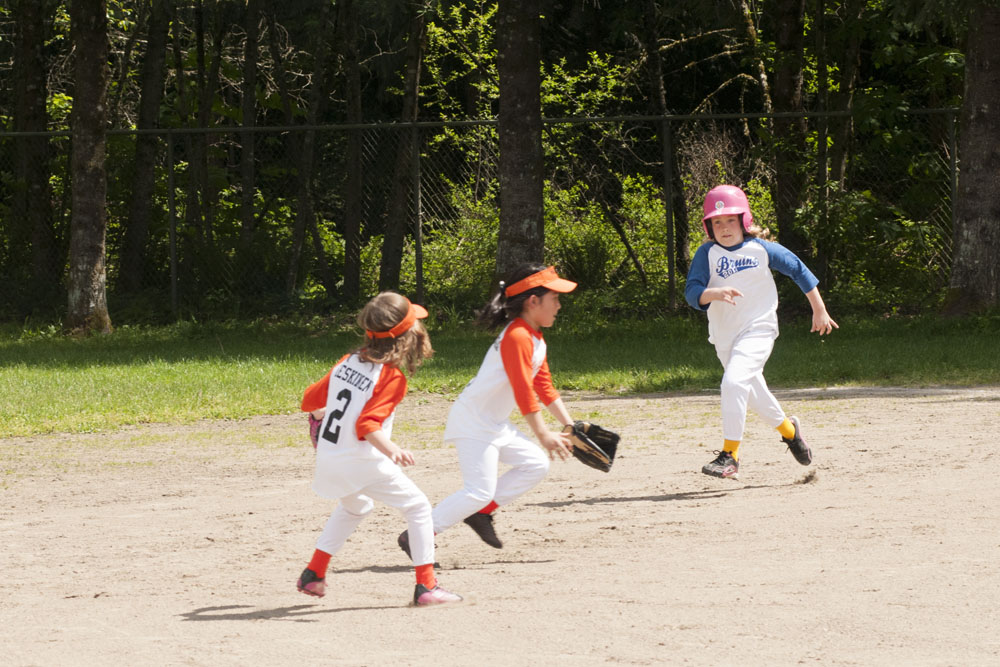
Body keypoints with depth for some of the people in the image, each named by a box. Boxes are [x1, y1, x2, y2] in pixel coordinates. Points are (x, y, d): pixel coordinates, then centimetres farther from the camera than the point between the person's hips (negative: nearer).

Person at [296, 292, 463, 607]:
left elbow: (310, 400, 13)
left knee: (354, 507, 35)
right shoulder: (391, 377, -17)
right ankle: (426, 586, 0)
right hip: (362, 462, -8)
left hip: (328, 459, 8)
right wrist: (391, 450, -40)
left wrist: (321, 413, 35)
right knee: (418, 508, 6)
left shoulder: (348, 361, 5)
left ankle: (313, 574, 33)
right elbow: (367, 425, -27)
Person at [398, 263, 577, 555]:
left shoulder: (536, 339, 13)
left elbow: (544, 387, 19)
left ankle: (481, 513, 10)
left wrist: (568, 424, 12)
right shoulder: (518, 337, -20)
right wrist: (543, 435, -25)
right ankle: (415, 538, -11)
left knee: (536, 465, 8)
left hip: (496, 425, 10)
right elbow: (523, 391, -25)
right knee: (480, 491, -15)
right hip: (473, 422, -10)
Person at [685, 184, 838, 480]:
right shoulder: (707, 254, -4)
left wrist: (819, 310, 12)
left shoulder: (761, 249, -4)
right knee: (753, 392, 16)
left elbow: (798, 270, 8)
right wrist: (715, 293, -37)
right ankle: (788, 428, 45)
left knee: (734, 381, -24)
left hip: (758, 328, -4)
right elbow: (692, 292, -15)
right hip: (724, 335, 4)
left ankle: (730, 455, -22)